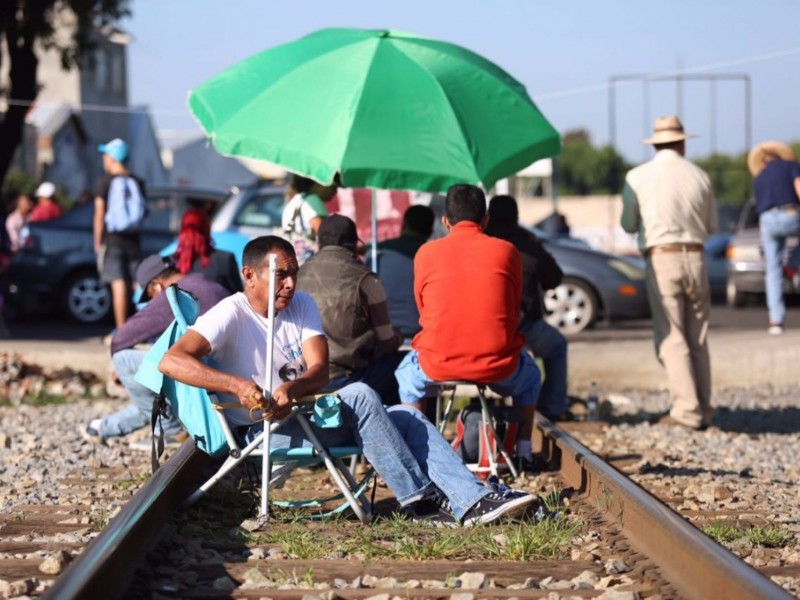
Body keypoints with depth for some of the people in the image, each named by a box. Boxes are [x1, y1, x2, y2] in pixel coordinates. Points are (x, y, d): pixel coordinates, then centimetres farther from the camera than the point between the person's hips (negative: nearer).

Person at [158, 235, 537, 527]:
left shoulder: (302, 305, 8)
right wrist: (238, 386, -38)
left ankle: (473, 502, -20)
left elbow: (320, 370, -4)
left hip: (308, 417, 7)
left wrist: (291, 389, -29)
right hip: (264, 432, -7)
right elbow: (171, 361, -25)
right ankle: (420, 500, -22)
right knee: (359, 396, -28)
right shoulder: (231, 315, -11)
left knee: (407, 419, -8)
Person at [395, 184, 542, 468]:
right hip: (498, 367, 0)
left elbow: (423, 310, 11)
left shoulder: (426, 253, 2)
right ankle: (523, 450, 34)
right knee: (529, 374, 36)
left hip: (438, 365, 0)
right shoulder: (506, 251, 2)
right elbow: (515, 310, 11)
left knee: (408, 373, 36)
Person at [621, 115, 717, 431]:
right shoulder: (700, 176, 5)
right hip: (695, 258, 3)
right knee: (698, 339, 11)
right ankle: (703, 408, 11)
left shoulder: (638, 177, -2)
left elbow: (629, 225, 5)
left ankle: (687, 410, -8)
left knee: (671, 338, -1)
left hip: (661, 260, -3)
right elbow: (711, 226, 12)